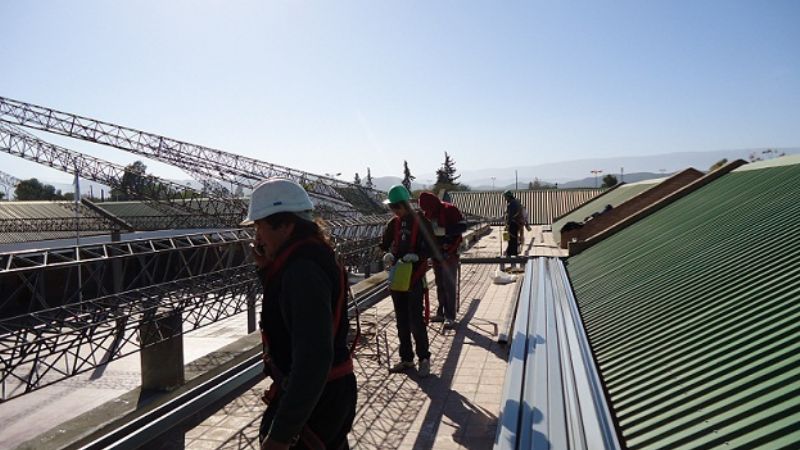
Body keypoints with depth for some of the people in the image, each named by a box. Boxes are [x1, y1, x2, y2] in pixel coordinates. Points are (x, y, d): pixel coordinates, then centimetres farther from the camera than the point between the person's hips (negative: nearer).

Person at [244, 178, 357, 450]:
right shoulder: (309, 256, 4)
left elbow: (313, 359, -32)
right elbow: (286, 311, 19)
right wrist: (268, 270, 3)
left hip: (313, 400, -10)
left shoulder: (304, 271, -27)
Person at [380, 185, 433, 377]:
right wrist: (389, 255, -7)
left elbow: (429, 248, -11)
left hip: (415, 277, -6)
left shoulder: (421, 222, -9)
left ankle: (424, 358, 11)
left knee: (416, 320, -4)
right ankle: (406, 358, 23)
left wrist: (416, 256, -26)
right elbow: (385, 245, 13)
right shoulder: (393, 223, 8)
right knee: (402, 320, 12)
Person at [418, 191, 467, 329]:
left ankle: (450, 316, 1)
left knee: (449, 284, -5)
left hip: (450, 253, -7)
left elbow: (463, 226, -19)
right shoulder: (428, 214, 8)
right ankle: (441, 312, 22)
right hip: (436, 252, 7)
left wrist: (444, 231, -27)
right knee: (440, 284, 13)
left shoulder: (449, 209, -13)